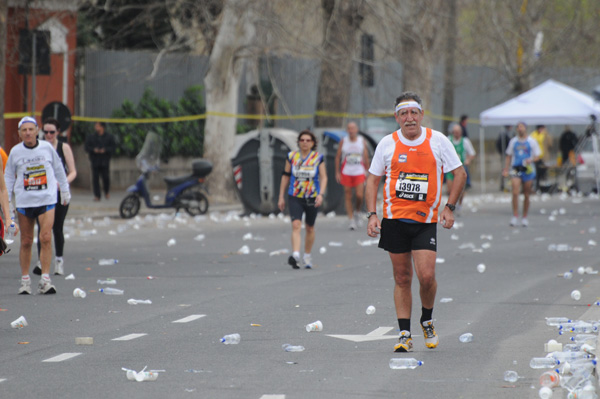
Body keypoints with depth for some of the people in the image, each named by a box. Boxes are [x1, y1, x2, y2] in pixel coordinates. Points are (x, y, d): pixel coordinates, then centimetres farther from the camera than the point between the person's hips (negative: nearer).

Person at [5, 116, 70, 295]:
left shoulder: (47, 148, 2)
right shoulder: (15, 152, 3)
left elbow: (58, 170, 15)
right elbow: (8, 177, 12)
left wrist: (65, 191, 21)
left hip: (46, 200, -1)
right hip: (23, 201, 1)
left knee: (46, 238, -13)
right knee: (26, 242, 3)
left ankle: (45, 280, -11)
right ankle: (25, 280, 14)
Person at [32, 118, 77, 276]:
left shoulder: (64, 148, 3)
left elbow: (73, 172, 2)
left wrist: (64, 182, -17)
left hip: (60, 193, 0)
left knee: (57, 227, 5)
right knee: (42, 227, -11)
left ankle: (59, 260, 19)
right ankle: (41, 261, -15)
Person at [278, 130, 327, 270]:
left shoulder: (318, 158, 0)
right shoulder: (291, 156, 3)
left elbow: (323, 177, -2)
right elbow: (285, 176, 10)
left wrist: (321, 194, -18)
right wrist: (281, 197, 9)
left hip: (312, 198, 1)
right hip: (294, 197, -1)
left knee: (310, 227, 12)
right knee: (296, 225, -18)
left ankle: (307, 256, 30)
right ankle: (295, 255, -30)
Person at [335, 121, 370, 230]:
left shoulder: (362, 141, 4)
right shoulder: (343, 141, 2)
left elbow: (366, 157, 9)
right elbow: (338, 157, 6)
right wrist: (337, 172, 2)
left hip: (359, 172, 0)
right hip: (346, 172, 0)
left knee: (360, 195, -11)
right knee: (348, 197, 0)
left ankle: (357, 212, 18)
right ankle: (351, 220, 6)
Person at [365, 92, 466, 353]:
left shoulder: (437, 140, -1)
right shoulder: (388, 144, 2)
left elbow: (460, 174, 7)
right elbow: (373, 179, 9)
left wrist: (449, 207, -2)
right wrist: (372, 214, -1)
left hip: (425, 221, -1)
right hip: (394, 219, 1)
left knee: (426, 276, -11)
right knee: (402, 278, 4)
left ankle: (427, 322, 16)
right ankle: (404, 334, 10)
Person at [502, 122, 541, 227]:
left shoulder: (532, 142, 4)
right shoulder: (513, 141, 10)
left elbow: (537, 156, 6)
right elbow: (509, 156, 16)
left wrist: (531, 160, -15)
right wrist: (505, 170, 9)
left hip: (528, 170, 0)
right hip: (515, 170, 0)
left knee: (526, 195, 6)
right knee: (515, 193, -16)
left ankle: (524, 218, 18)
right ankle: (515, 216, -15)